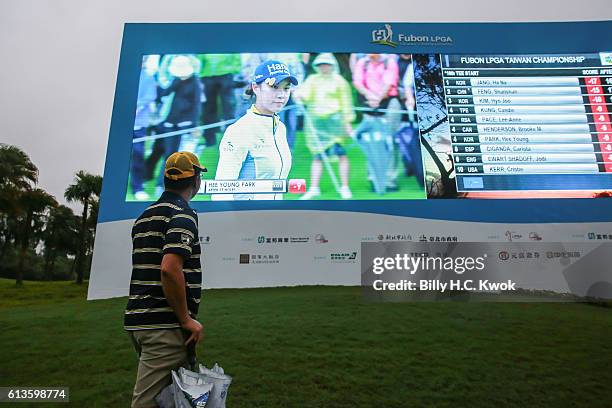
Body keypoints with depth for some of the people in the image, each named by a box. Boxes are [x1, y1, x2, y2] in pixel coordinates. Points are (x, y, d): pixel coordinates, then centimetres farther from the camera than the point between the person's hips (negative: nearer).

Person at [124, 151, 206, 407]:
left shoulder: (144, 216, 16)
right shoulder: (182, 213, -12)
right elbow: (170, 268, -25)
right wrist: (187, 319, -16)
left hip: (137, 319, 9)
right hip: (164, 325, -9)